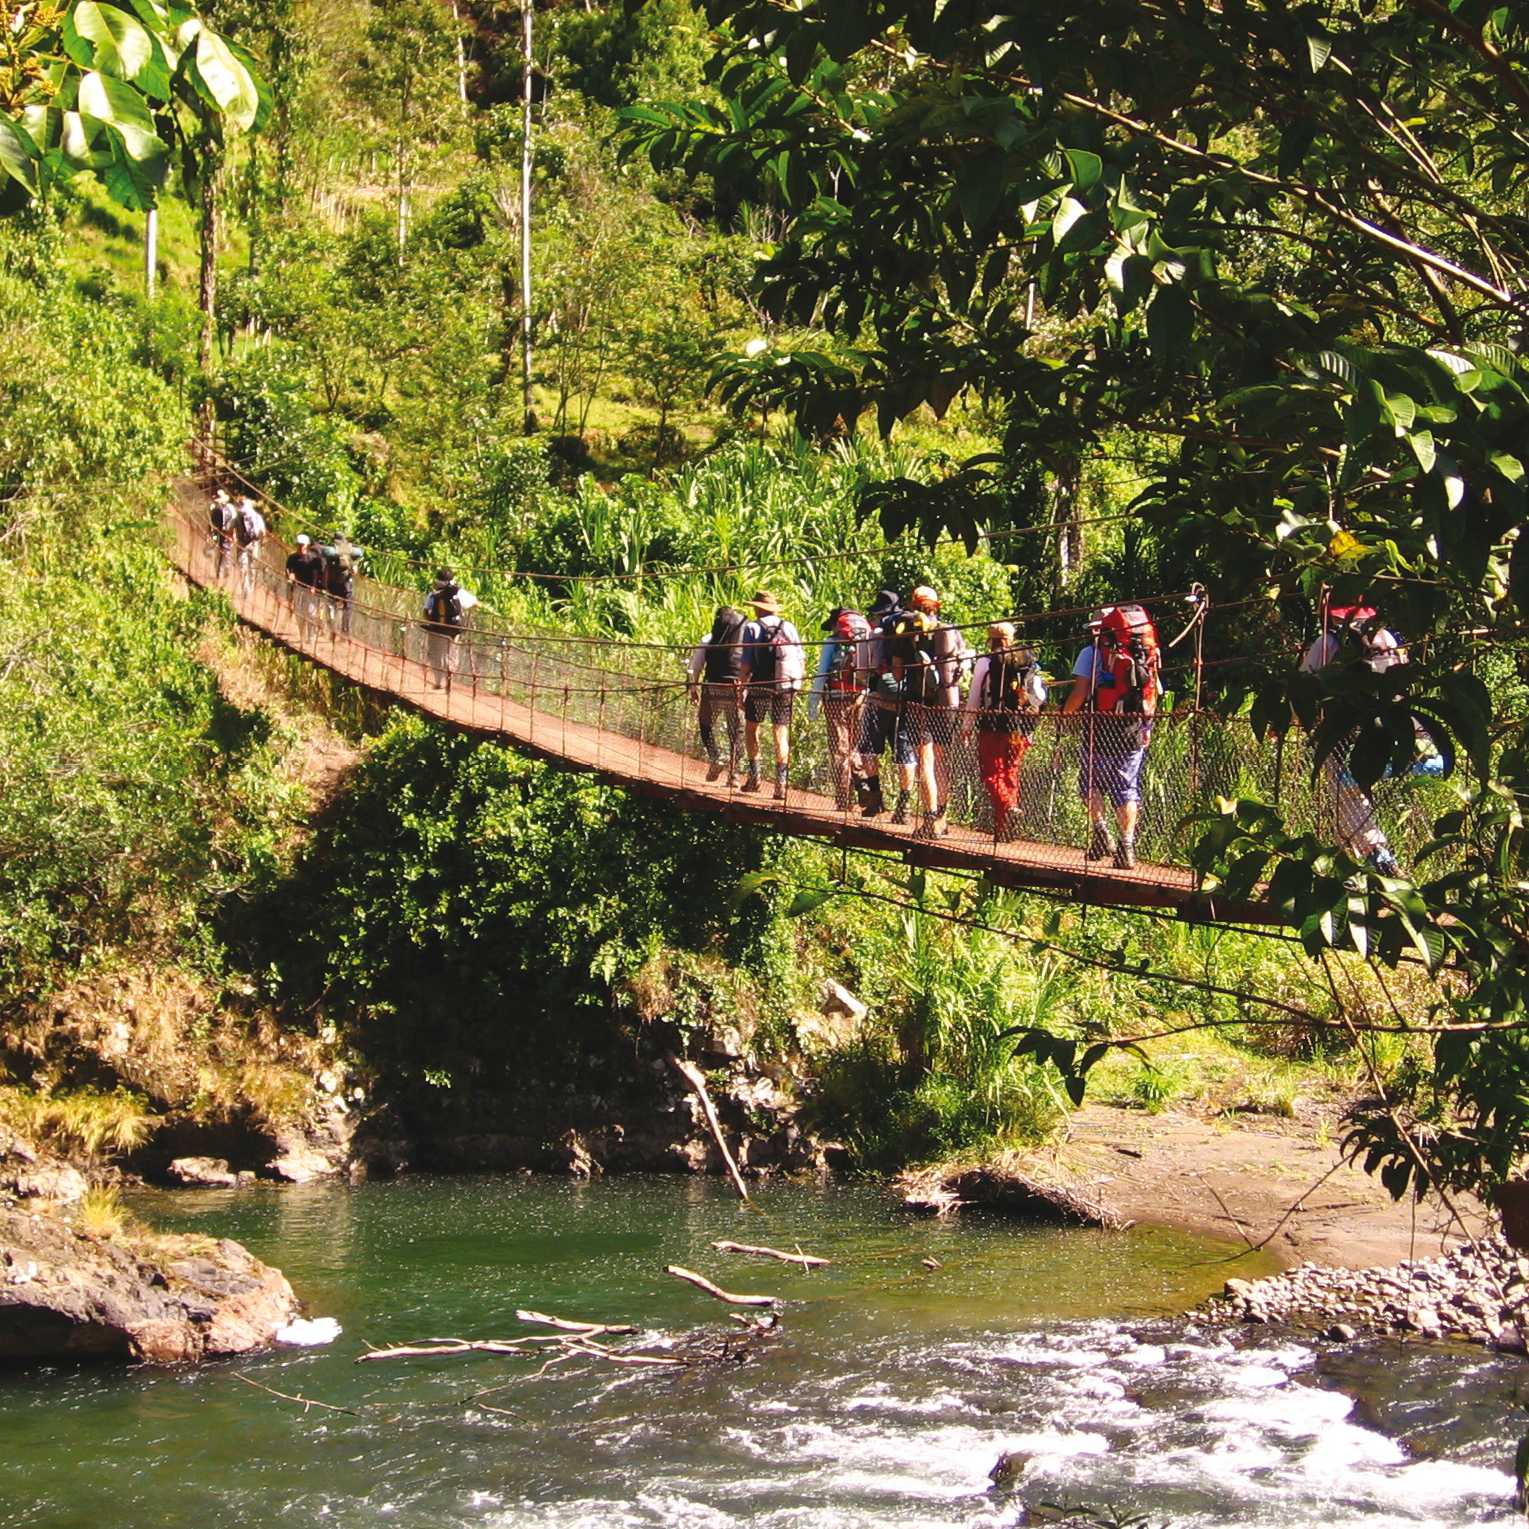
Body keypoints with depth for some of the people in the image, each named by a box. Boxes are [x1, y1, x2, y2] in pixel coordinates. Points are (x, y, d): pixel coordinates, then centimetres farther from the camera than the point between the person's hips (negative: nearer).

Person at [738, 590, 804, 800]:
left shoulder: (752, 628, -3)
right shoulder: (789, 628, 7)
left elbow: (747, 664, -8)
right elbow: (801, 662, 7)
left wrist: (741, 689, -2)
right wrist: (795, 686, 17)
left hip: (760, 686, -3)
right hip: (787, 688, 3)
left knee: (751, 727, 15)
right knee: (781, 734, 6)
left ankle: (754, 773, 8)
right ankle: (781, 781, -1)